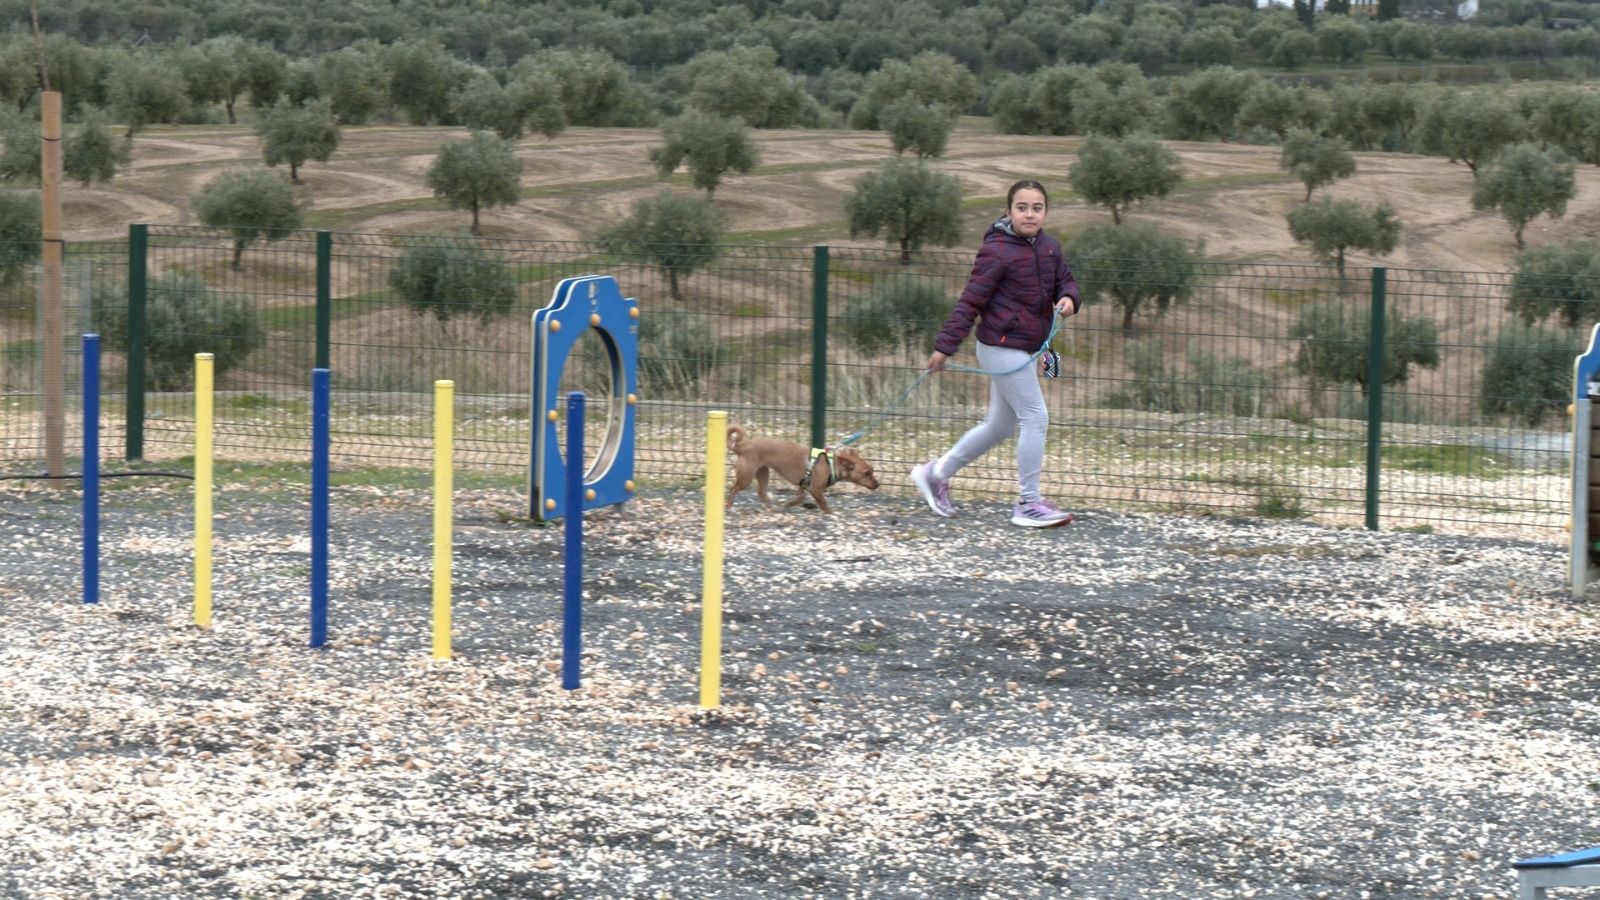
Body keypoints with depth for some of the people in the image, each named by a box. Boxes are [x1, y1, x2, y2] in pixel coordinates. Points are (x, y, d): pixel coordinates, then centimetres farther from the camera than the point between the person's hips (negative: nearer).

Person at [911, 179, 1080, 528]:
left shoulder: (1049, 247, 7)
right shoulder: (997, 251, -15)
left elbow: (1065, 279, 19)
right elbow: (971, 301, -15)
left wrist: (1067, 298, -6)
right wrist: (944, 346, -16)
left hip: (1025, 349, 9)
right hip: (1003, 345, -9)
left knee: (1000, 425, 16)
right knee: (1035, 417, -9)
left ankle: (936, 473, 31)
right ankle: (1029, 503, -1)